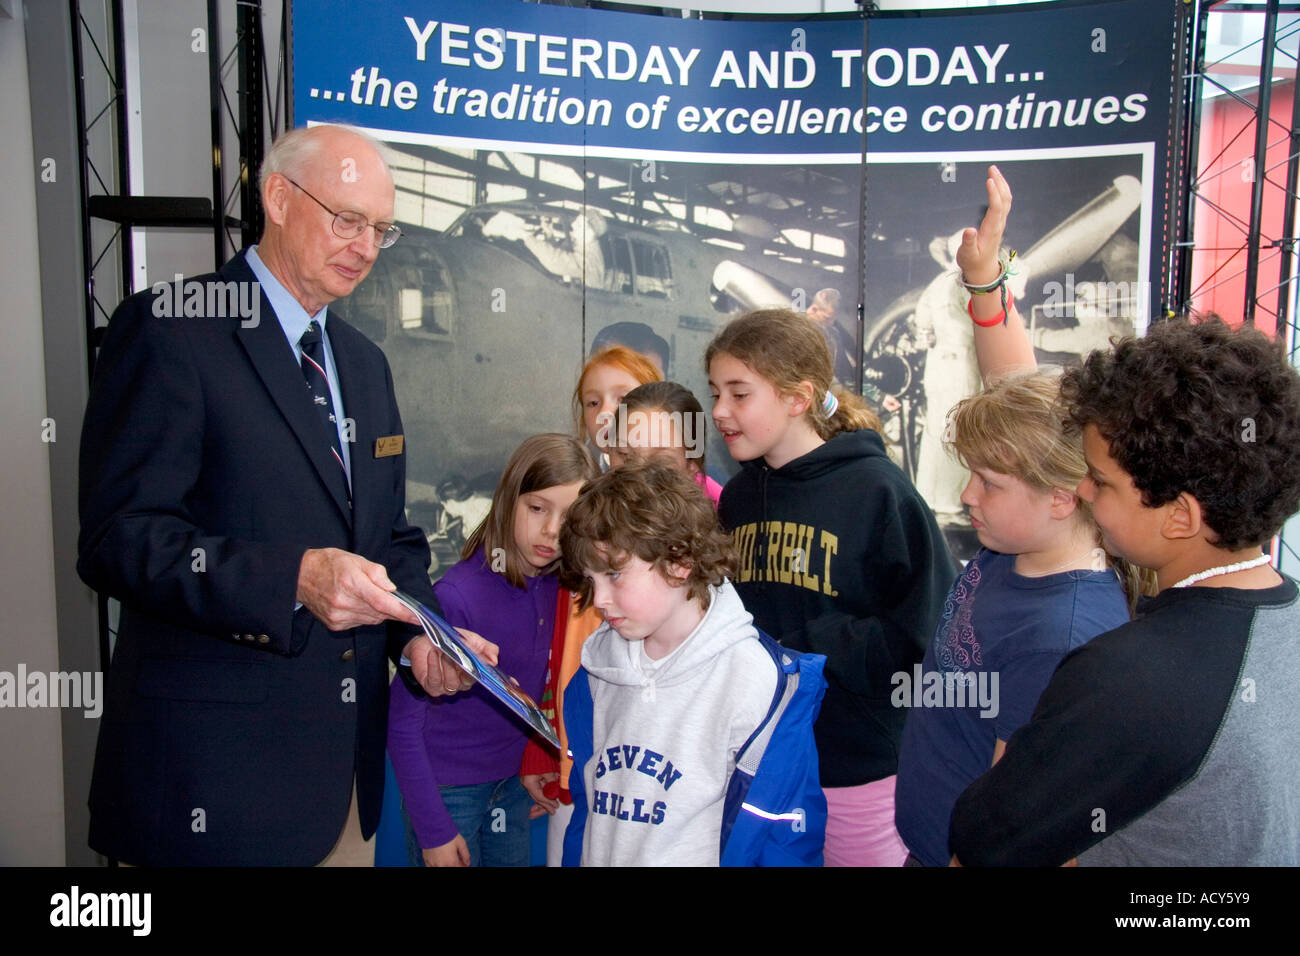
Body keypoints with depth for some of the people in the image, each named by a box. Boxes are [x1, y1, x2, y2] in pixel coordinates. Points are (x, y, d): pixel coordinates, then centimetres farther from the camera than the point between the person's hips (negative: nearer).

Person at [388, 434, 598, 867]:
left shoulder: (557, 588, -6)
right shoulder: (456, 596, -24)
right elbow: (403, 720, -19)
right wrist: (433, 830, -17)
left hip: (513, 782, 5)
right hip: (449, 789, -5)